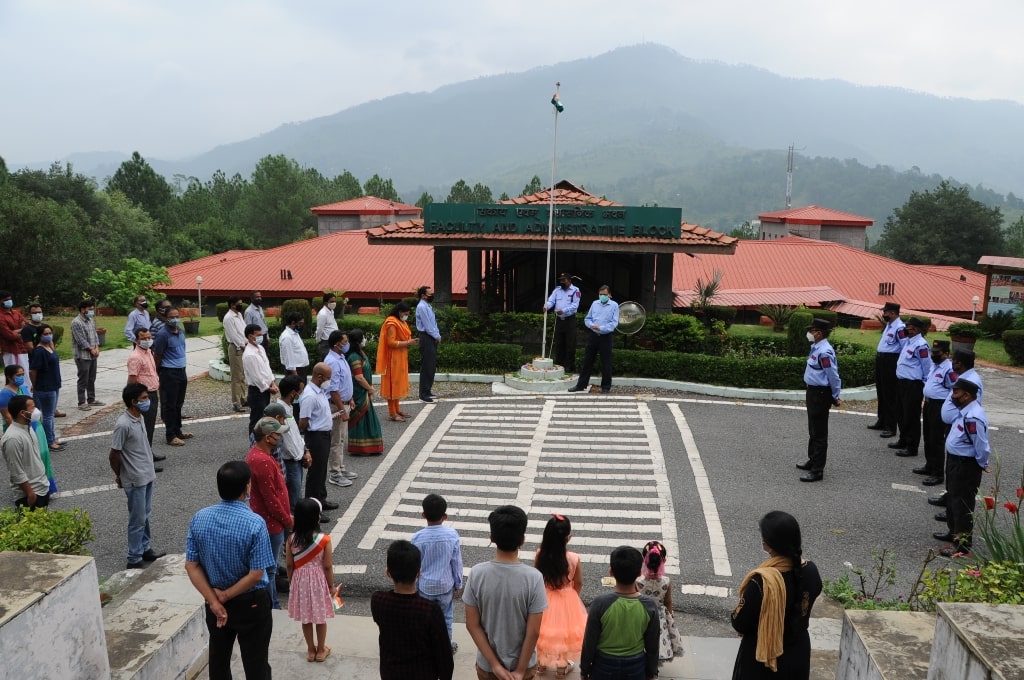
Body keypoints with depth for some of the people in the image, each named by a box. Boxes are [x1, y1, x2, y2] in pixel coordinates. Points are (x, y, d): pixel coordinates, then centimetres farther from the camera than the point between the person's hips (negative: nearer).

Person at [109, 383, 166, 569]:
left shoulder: (139, 418, 3)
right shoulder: (123, 424, -24)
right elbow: (114, 455, -17)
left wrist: (150, 469, 17)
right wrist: (119, 476, -3)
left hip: (147, 476, 8)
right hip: (135, 480, -8)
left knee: (145, 516, 20)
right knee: (137, 520, 2)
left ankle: (146, 549, 33)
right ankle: (134, 560, 13)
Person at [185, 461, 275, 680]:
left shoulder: (200, 518, -10)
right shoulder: (254, 523, -25)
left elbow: (191, 566, -6)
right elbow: (256, 574, -23)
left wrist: (214, 601, -6)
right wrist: (225, 596, -10)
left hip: (214, 602, 5)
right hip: (251, 603, -5)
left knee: (218, 658, 23)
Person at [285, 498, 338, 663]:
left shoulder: (292, 539, -15)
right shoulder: (324, 540, -22)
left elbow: (289, 565, -5)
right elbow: (327, 567, -14)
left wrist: (291, 581, 12)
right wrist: (331, 586, 0)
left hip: (300, 581, 2)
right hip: (319, 581, -2)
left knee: (306, 618, 19)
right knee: (320, 618, 17)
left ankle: (311, 650, 34)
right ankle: (321, 650, 32)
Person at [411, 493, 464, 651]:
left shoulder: (418, 537, -20)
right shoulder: (453, 535, -18)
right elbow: (457, 563, -8)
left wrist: (412, 585, 7)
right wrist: (458, 585, 6)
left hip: (425, 586, -1)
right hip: (446, 585, 1)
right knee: (446, 617, 22)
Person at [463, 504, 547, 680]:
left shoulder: (477, 574, -18)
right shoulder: (533, 578, -22)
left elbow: (472, 625, -13)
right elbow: (533, 631, -18)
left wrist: (494, 664, -8)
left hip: (486, 664, 1)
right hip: (523, 664, -1)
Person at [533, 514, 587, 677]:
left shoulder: (540, 554, -22)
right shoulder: (573, 558, -26)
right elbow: (578, 584, -9)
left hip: (543, 598, 2)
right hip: (566, 599, -2)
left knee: (543, 630, 24)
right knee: (563, 630, 21)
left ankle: (541, 663, 44)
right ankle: (562, 666, 40)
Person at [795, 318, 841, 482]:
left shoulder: (824, 352, -23)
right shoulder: (817, 348, 7)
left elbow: (833, 375, -19)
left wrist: (836, 397, -8)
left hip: (820, 394, -10)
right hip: (813, 391, 10)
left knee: (819, 432, -2)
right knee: (813, 429, 22)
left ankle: (817, 470, 5)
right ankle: (813, 460, 38)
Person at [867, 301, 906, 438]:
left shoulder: (900, 327, -18)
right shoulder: (889, 325, 13)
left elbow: (906, 348, -21)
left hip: (891, 362, -10)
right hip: (881, 360, 10)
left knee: (890, 395, -3)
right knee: (881, 392, 19)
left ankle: (891, 427, 4)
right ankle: (882, 421, 32)